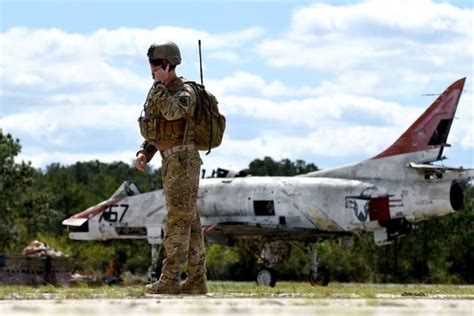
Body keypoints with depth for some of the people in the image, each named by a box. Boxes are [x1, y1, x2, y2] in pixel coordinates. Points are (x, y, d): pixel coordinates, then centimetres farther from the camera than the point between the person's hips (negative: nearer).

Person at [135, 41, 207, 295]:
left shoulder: (184, 92, -12)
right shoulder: (158, 93, 15)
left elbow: (172, 111, -33)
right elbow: (154, 131, 21)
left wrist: (159, 83, -22)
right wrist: (144, 153, 5)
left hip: (183, 161, -9)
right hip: (170, 162, 9)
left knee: (178, 219, -10)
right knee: (189, 221, 7)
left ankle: (170, 280, -11)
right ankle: (196, 280, 8)